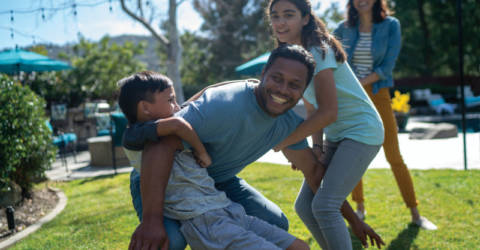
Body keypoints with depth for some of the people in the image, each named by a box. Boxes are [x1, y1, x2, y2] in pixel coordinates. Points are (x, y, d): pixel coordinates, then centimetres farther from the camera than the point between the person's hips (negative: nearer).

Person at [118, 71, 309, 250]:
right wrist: (202, 153, -7)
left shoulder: (166, 139, 21)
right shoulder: (134, 136, -5)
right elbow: (177, 124, -22)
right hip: (203, 222, -9)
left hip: (230, 211, 9)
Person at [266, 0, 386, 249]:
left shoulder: (318, 52, -19)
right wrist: (317, 146, -4)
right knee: (304, 206, 5)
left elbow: (328, 112, -24)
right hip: (336, 136, 9)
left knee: (324, 205, -19)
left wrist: (285, 141, -18)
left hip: (361, 132, -9)